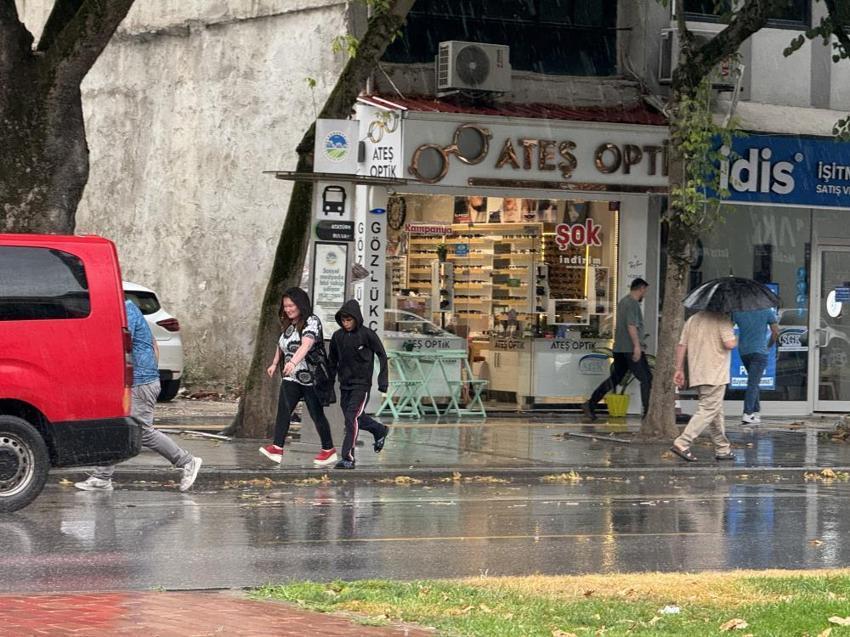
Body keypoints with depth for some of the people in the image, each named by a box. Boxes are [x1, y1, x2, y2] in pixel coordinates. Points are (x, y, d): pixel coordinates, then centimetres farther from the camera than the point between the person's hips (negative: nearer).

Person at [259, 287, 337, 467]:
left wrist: (293, 362, -46)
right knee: (283, 410, -9)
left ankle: (329, 450, 16)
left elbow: (306, 344, -32)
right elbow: (281, 345, 28)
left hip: (311, 377, -7)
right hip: (291, 377, 7)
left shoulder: (311, 322, -14)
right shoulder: (288, 325, 10)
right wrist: (275, 364, 18)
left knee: (317, 414, 2)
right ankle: (277, 448, -16)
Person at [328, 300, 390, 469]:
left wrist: (382, 380, -9)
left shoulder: (367, 335, -10)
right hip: (345, 384, 6)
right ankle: (380, 431, 43)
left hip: (362, 384, -6)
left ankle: (348, 457, -16)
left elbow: (382, 356, -4)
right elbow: (333, 361, 14)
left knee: (352, 418, -15)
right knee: (356, 418, 16)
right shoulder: (337, 336, 3)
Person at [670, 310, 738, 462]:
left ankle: (722, 449, 20)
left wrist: (679, 369, 14)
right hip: (715, 375, -8)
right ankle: (682, 444, -18)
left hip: (696, 374, 8)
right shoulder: (722, 319, -10)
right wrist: (736, 340, 4)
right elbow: (729, 344, -19)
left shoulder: (692, 320, 12)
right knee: (708, 410, -7)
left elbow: (681, 345, 10)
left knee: (716, 411, 16)